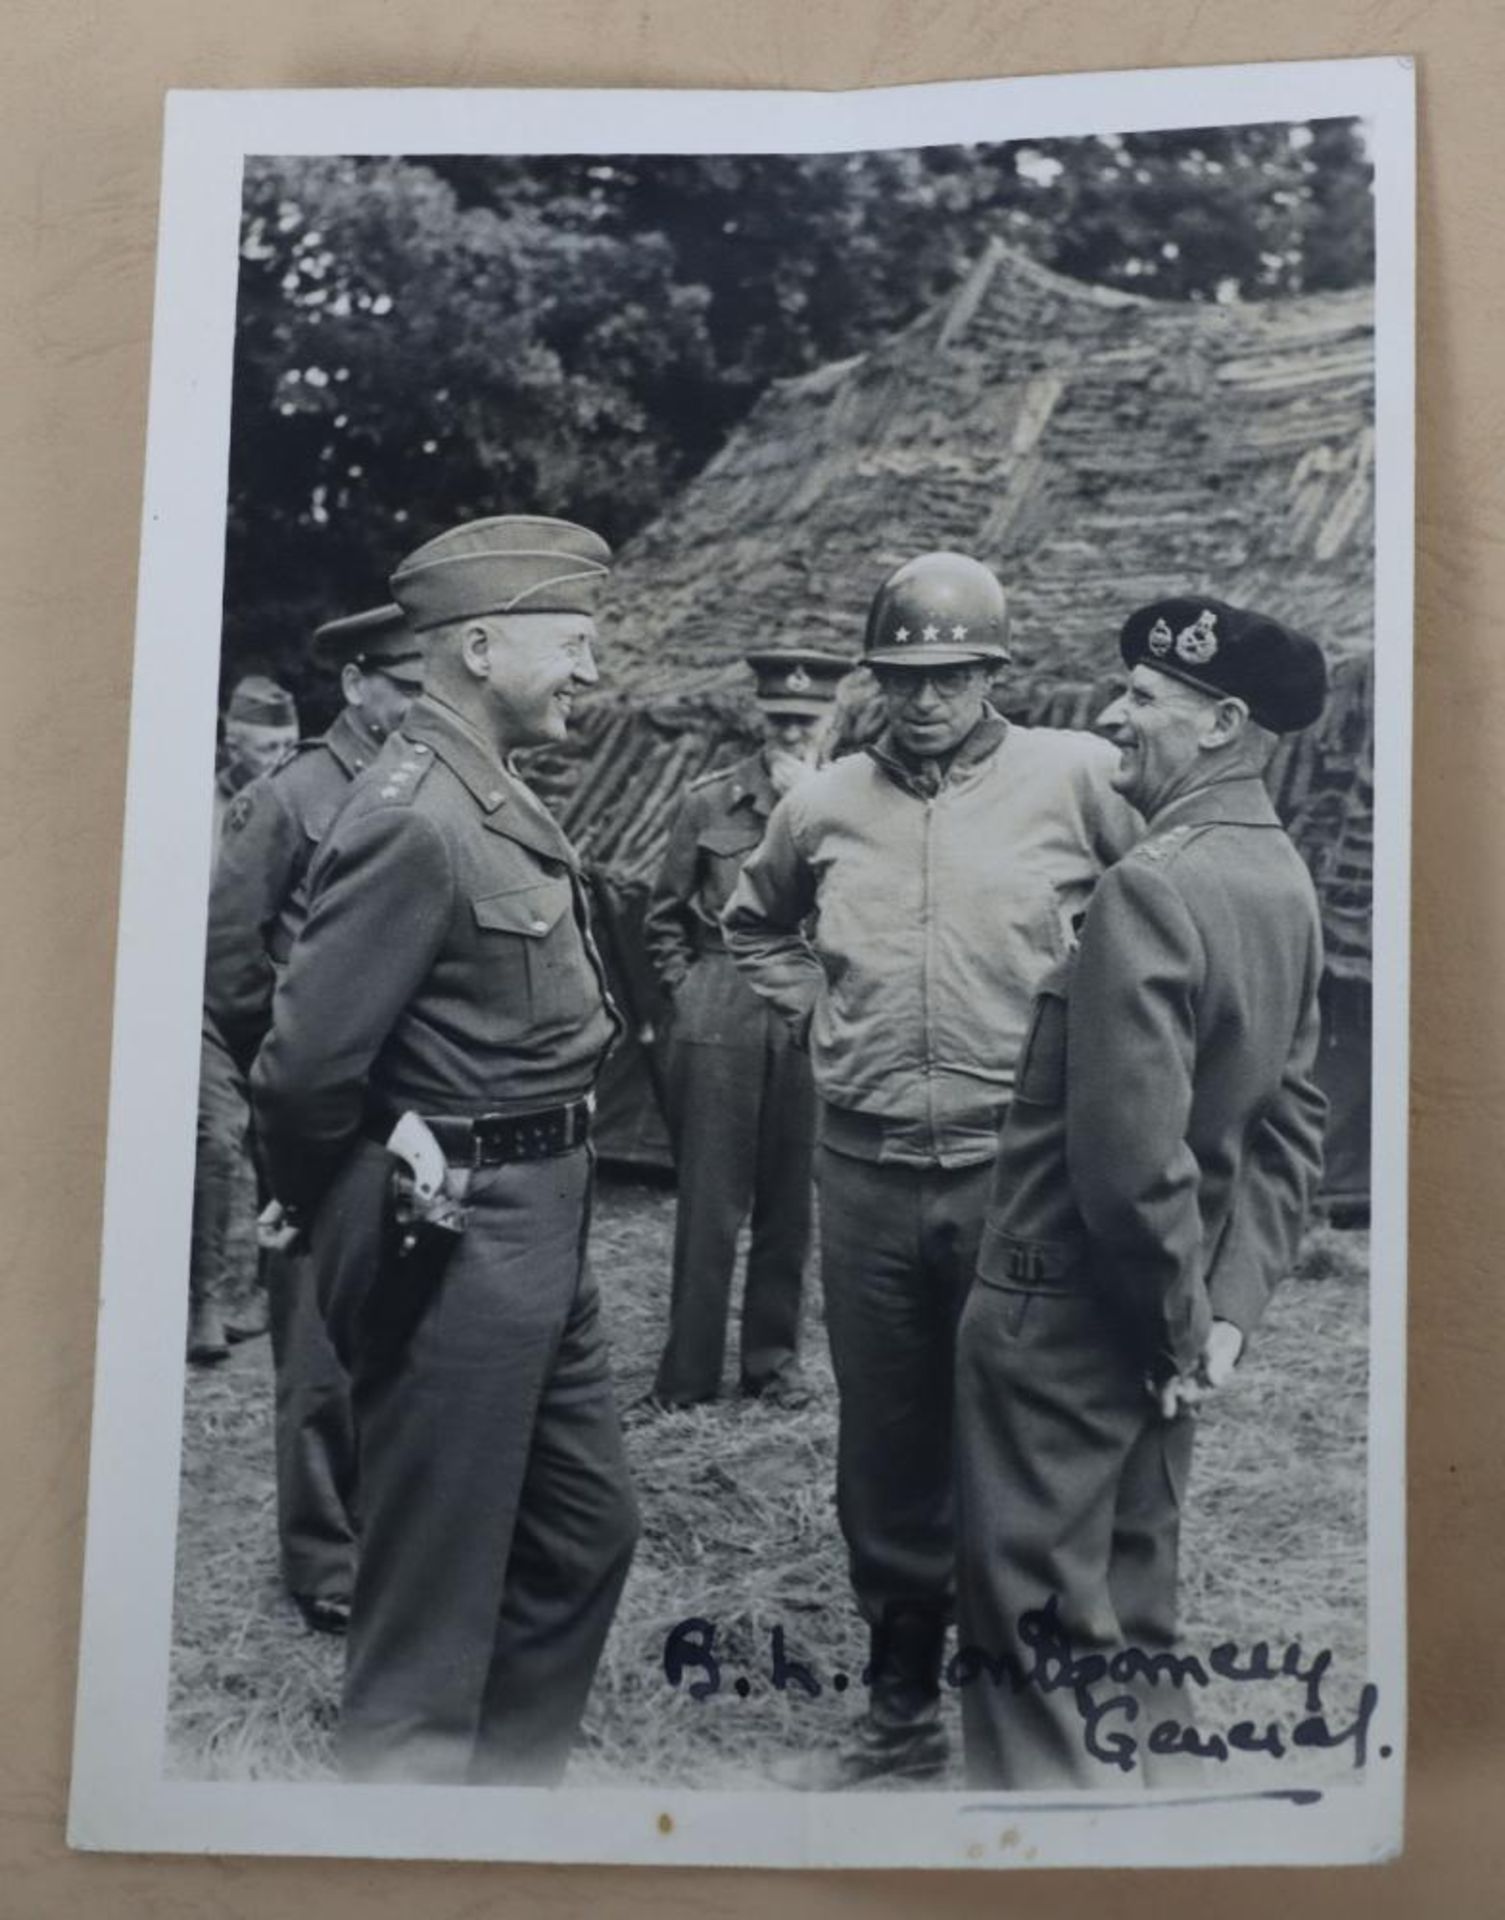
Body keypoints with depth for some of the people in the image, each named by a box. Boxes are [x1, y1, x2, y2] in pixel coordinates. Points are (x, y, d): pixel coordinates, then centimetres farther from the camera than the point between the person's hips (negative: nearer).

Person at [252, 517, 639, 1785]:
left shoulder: (503, 803, 10)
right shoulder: (414, 818, -19)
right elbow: (305, 1071, -21)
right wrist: (353, 1235, -5)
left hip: (542, 1238, 10)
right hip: (459, 1249, -10)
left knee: (586, 1532, 21)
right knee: (438, 1587, 5)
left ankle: (512, 1776, 38)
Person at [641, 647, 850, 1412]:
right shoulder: (711, 801, 2)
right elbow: (664, 917, 11)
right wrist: (687, 989, 3)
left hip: (809, 1022, 1)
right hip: (718, 1024, -1)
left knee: (789, 1199, 9)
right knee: (708, 1198, 3)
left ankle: (773, 1358, 23)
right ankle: (688, 1369, 13)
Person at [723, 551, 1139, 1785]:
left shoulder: (1074, 778, -6)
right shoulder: (824, 806, 5)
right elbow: (754, 922, 23)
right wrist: (815, 1007, 9)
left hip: (1022, 1172, -3)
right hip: (866, 1174, 4)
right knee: (886, 1451, 14)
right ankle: (901, 1706, 32)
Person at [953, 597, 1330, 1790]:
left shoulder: (1150, 889, -23)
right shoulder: (1284, 878, 6)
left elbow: (1131, 1147, -25)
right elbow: (1292, 1122, 8)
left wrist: (1184, 1317, -11)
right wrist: (1230, 1303, 5)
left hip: (1063, 1308, -9)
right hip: (1164, 1315, 9)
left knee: (1038, 1614, 5)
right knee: (1130, 1589, 22)